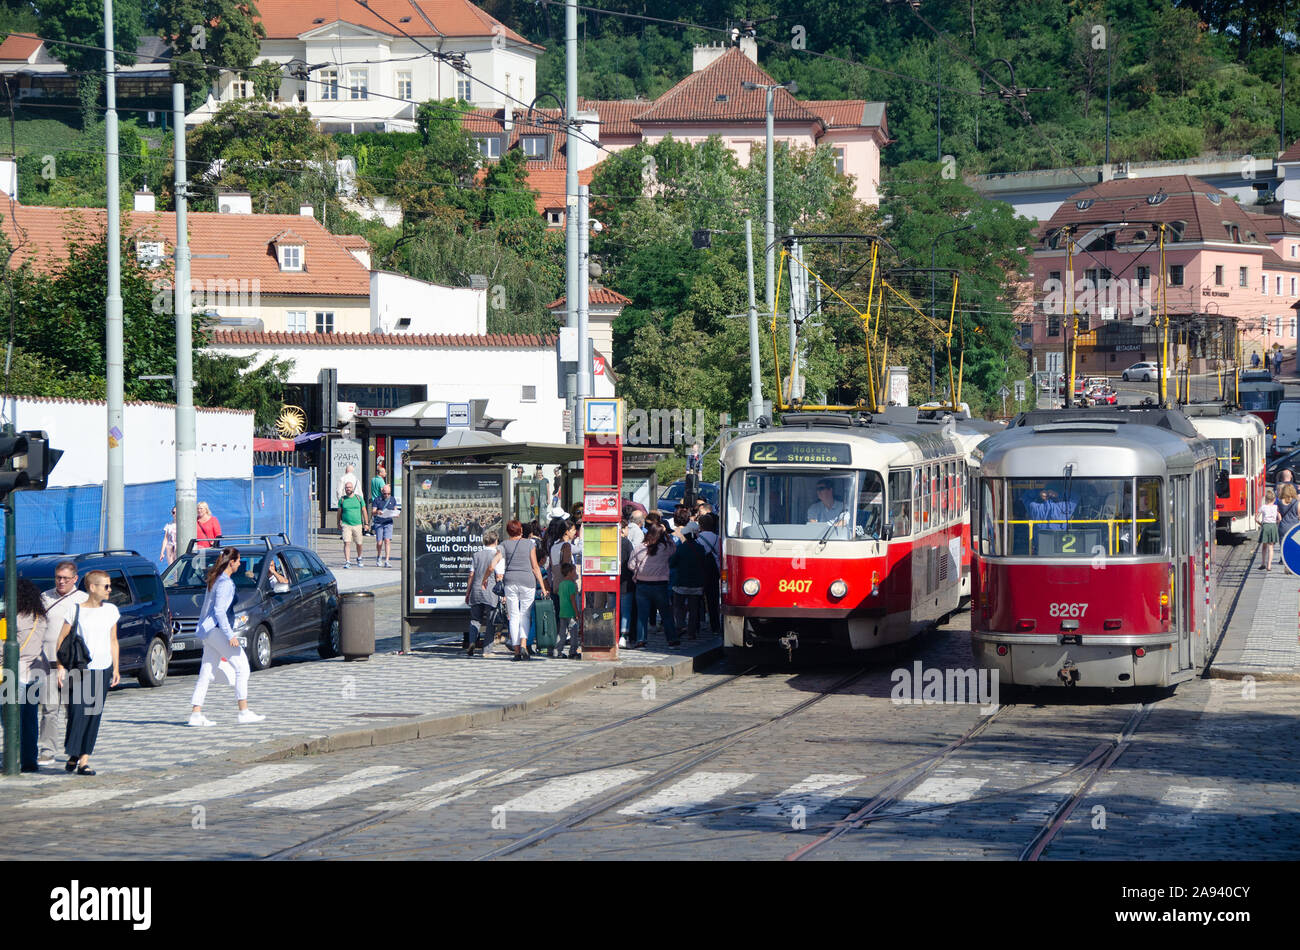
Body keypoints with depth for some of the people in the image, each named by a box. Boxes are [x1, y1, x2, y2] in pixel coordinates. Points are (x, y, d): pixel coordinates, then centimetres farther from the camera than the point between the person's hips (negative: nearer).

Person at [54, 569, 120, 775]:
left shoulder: (111, 610, 10)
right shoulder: (76, 611, -3)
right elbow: (62, 641, -1)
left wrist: (116, 668, 12)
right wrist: (61, 668, -9)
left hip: (103, 671, 4)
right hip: (79, 670, -4)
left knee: (94, 716, 0)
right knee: (77, 713, -9)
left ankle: (84, 760, 2)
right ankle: (72, 756, 6)